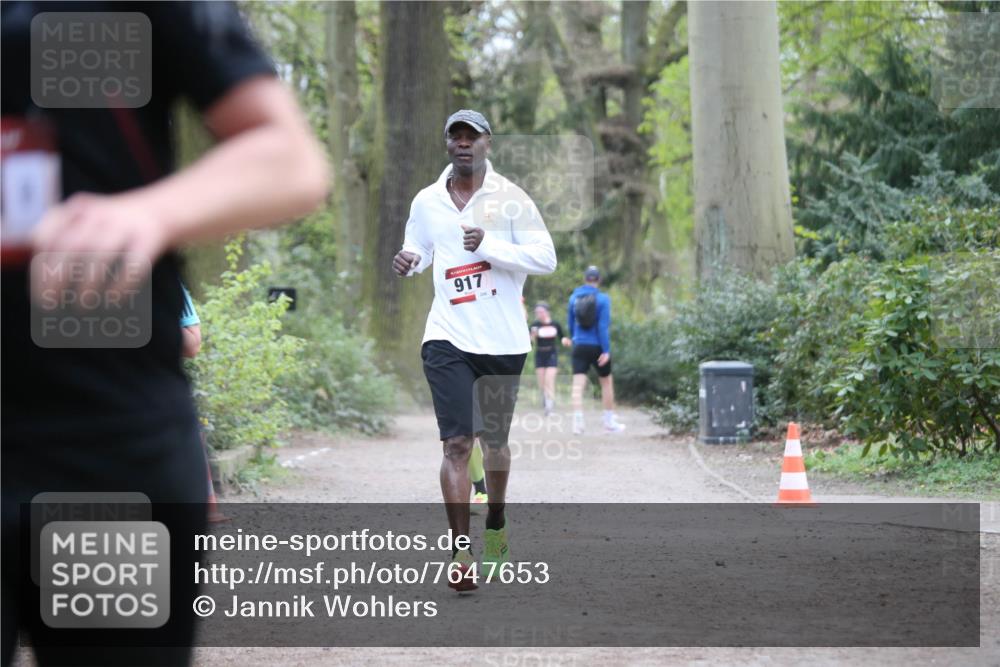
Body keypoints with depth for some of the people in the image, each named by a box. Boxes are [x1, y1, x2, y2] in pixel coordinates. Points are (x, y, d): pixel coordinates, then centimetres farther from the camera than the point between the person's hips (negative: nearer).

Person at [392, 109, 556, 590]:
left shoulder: (509, 198, -4)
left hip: (504, 341, 0)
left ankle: (495, 525, 38)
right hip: (448, 338, 1)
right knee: (456, 442, -11)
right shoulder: (427, 202, 5)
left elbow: (545, 258, -9)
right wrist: (407, 262, -3)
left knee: (494, 439, 14)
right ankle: (461, 553, -12)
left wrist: (488, 246, -21)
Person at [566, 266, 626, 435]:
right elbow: (604, 326, -15)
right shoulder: (603, 299, -9)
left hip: (579, 347, 2)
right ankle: (610, 422, 22)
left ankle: (577, 421, -18)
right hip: (597, 347, -2)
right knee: (607, 382, 16)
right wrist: (606, 350, -15)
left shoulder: (574, 298, 2)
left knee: (578, 384, -3)